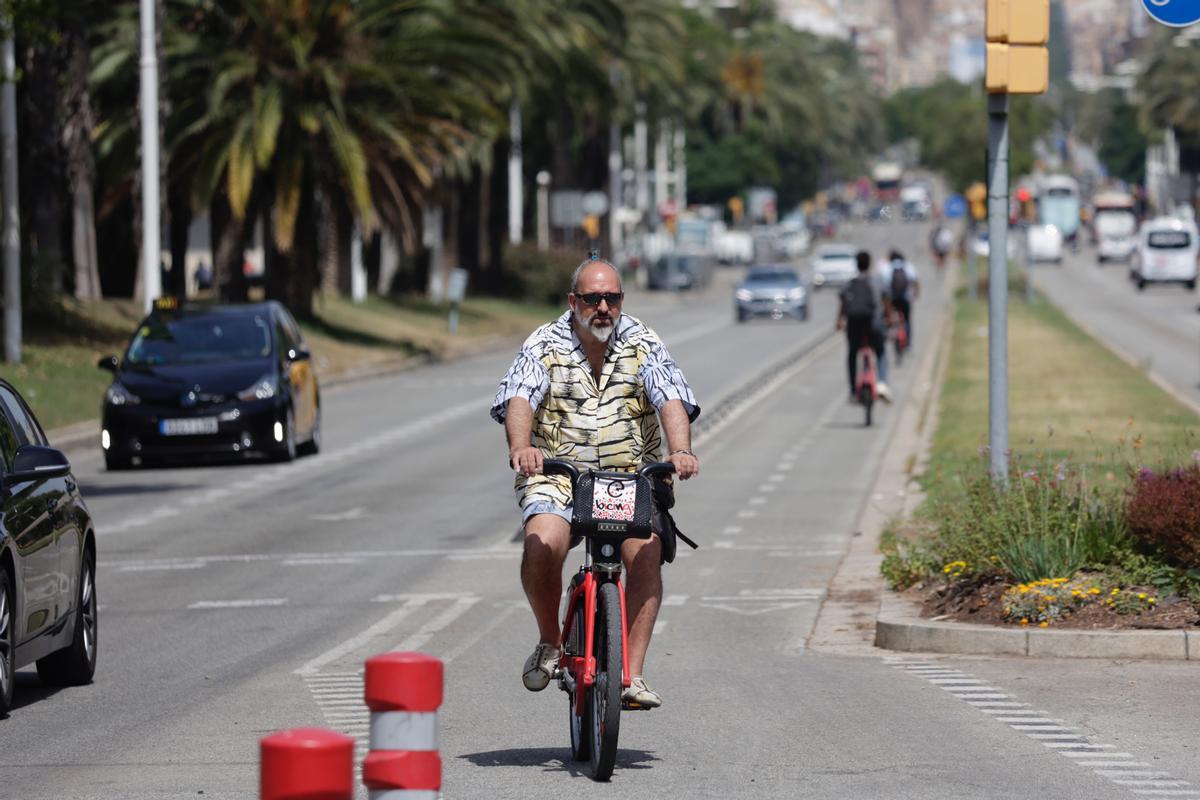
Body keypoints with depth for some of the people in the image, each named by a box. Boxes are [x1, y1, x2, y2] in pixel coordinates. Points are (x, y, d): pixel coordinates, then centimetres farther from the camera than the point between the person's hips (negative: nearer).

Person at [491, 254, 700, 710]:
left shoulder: (643, 345, 4)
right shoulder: (544, 345, 1)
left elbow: (672, 400, -8)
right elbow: (519, 399, -14)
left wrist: (680, 451, -29)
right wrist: (520, 447, -36)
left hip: (631, 475, 1)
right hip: (557, 474, -1)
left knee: (646, 550, -25)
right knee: (542, 545, -29)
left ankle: (633, 675, -21)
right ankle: (549, 644, -3)